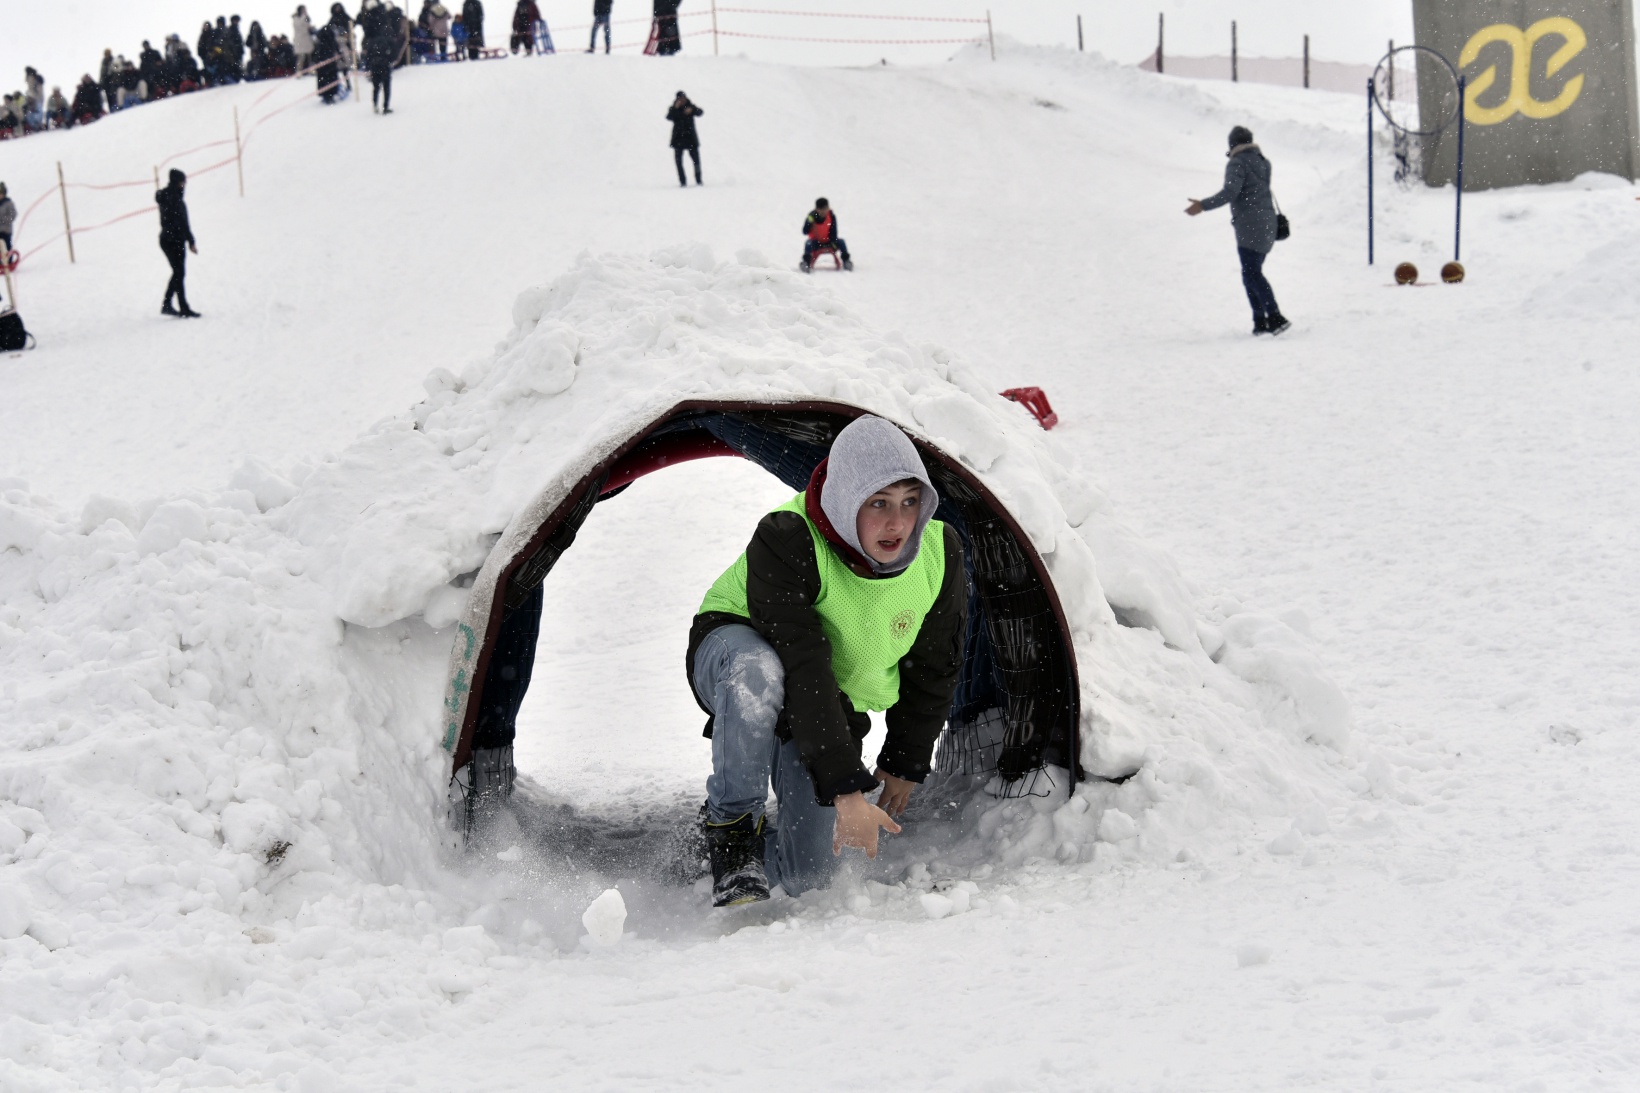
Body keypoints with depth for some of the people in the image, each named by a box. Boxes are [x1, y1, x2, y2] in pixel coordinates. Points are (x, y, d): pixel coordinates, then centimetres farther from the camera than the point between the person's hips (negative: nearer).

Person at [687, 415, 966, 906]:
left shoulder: (939, 555, -17)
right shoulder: (787, 542, -33)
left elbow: (932, 672, 0)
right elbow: (802, 672, -37)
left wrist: (905, 765, 8)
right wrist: (846, 789, -40)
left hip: (837, 705, 4)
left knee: (804, 873, -12)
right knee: (757, 671, -44)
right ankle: (732, 826, -22)